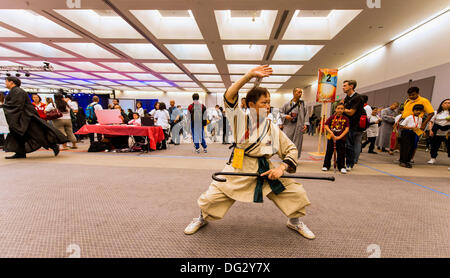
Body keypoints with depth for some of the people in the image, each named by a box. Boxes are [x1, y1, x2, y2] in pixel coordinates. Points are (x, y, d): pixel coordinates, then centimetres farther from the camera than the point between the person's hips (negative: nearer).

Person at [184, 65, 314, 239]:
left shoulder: (273, 129, 1)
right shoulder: (241, 119, -5)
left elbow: (291, 150, 6)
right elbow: (228, 97, -18)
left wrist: (281, 168, -12)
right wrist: (250, 75, -22)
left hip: (266, 171, 3)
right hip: (240, 169, -2)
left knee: (297, 194, -2)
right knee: (211, 197, -7)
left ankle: (295, 222, 32)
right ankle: (203, 218, 31)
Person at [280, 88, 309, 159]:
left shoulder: (302, 104, 5)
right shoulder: (287, 104, 3)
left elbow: (306, 115, 5)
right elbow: (280, 112, 8)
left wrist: (306, 124, -5)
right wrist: (285, 116, -10)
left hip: (298, 127, 1)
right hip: (288, 126, 0)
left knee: (297, 143, 5)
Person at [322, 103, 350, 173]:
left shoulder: (345, 119, -1)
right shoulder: (332, 117, 1)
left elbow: (347, 129, -5)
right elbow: (326, 126, -1)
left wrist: (339, 137, -14)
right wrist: (331, 133, -16)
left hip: (341, 139, 0)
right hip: (331, 138, 1)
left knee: (341, 153, 4)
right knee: (329, 152, 7)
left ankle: (342, 167, 17)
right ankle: (326, 165, 18)